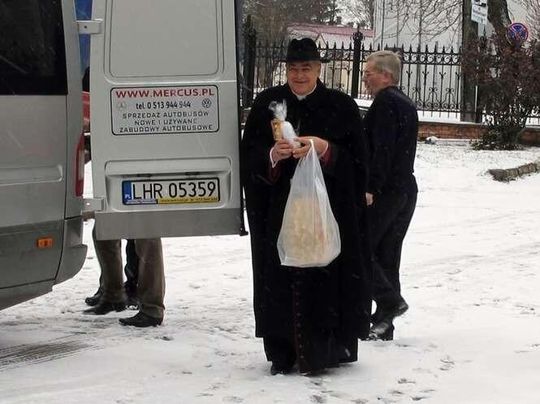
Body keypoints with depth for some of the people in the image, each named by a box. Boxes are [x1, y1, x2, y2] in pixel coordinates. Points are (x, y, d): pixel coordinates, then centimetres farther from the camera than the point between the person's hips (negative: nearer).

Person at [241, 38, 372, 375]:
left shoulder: (342, 107, 4)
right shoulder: (268, 104, 8)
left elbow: (358, 160, 0)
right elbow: (248, 156, 5)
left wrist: (325, 148, -17)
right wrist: (273, 155, -15)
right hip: (279, 211, 2)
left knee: (324, 278, -6)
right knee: (280, 279, -1)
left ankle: (324, 351, 3)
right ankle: (284, 354, 6)